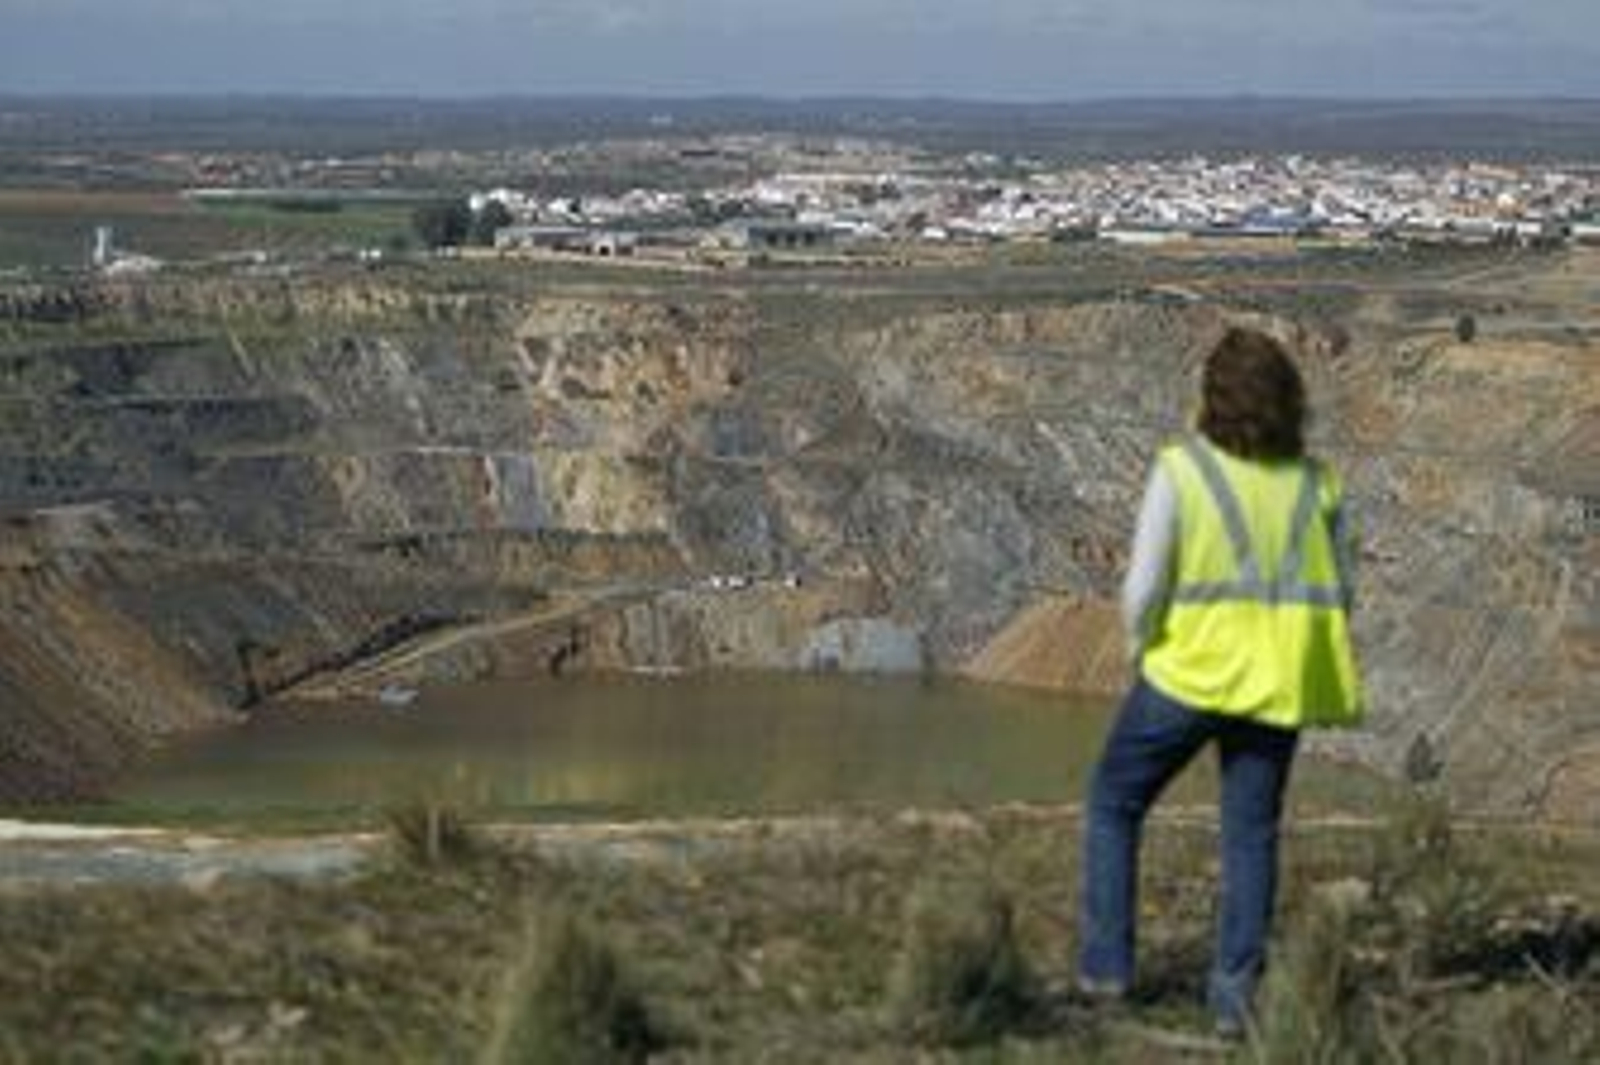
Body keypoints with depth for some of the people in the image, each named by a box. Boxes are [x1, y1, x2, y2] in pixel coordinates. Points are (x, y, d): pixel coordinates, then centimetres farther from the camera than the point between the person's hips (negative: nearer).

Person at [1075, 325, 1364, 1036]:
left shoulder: (1181, 470, -12)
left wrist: (1141, 645, 5)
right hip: (1277, 683, 3)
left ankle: (1105, 963, 17)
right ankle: (1235, 994, 10)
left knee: (1113, 805, 17)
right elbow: (1338, 596, 4)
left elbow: (1142, 588, -14)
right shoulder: (1316, 482, -1)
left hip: (1189, 672, -3)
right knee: (1251, 836, 13)